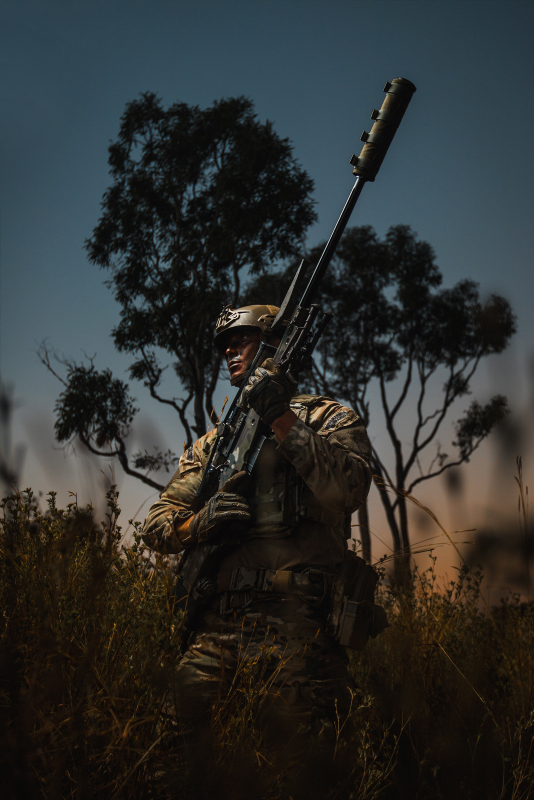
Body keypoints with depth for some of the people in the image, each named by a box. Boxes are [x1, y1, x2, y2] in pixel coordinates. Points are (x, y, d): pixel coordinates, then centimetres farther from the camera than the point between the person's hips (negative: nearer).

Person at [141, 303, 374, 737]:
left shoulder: (330, 419, 10)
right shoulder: (213, 442, 25)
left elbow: (348, 490, -11)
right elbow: (157, 524, 20)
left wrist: (281, 418, -11)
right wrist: (201, 522, -2)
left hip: (298, 623, -4)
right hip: (217, 626, 4)